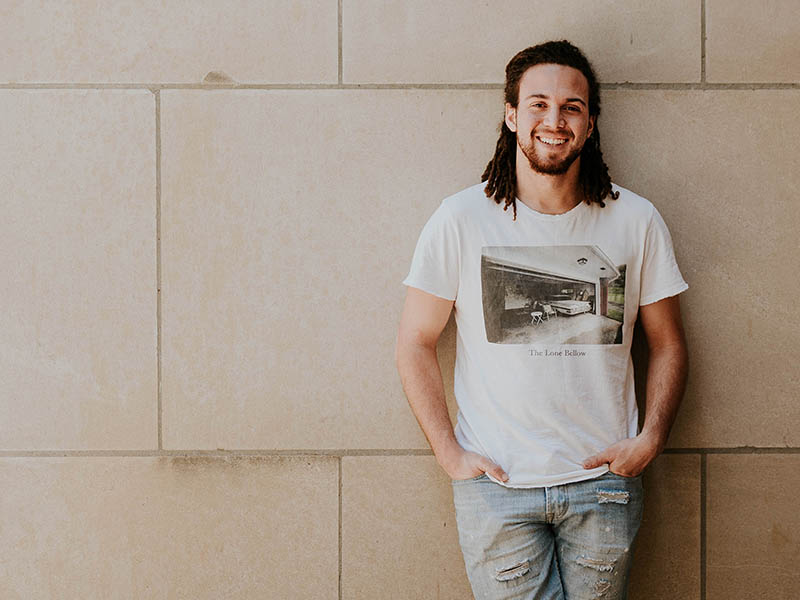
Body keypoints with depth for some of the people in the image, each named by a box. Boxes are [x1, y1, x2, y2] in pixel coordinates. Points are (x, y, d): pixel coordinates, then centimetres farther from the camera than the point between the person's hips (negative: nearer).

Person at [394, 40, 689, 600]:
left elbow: (668, 345, 9)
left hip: (604, 483, 2)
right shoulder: (460, 219, -4)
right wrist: (449, 453, -6)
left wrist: (650, 439, -4)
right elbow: (415, 345, 1)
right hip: (496, 485, -1)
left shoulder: (637, 221, 1)